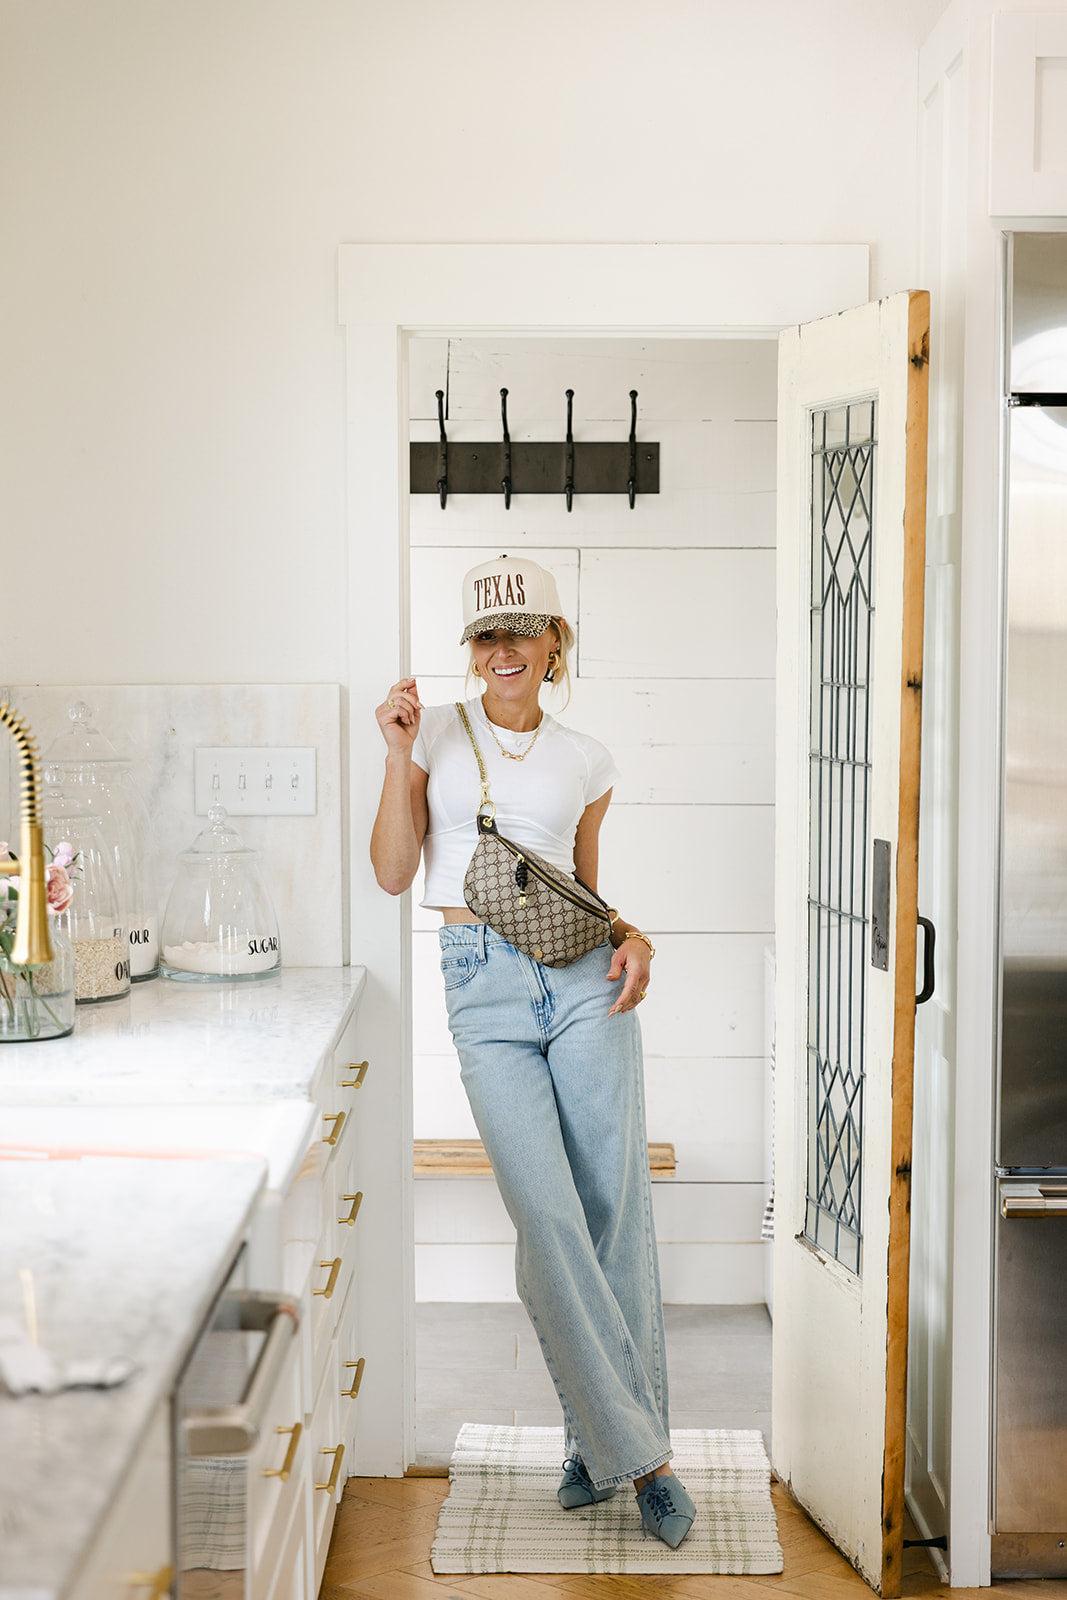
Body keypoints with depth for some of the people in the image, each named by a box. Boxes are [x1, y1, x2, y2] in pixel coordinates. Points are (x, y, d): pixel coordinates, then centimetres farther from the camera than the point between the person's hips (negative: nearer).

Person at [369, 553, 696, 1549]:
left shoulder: (586, 761, 12)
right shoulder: (437, 733, 7)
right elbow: (393, 874, 2)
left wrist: (630, 936, -1)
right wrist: (397, 755, -6)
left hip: (583, 979, 2)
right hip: (483, 990, -2)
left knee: (617, 1214, 0)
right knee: (549, 1219, -10)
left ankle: (607, 1440, 14)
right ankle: (629, 1448, 1)